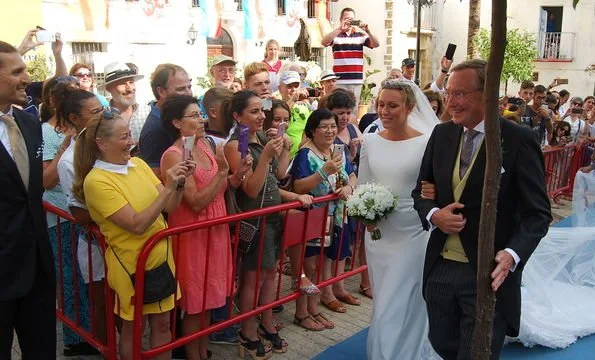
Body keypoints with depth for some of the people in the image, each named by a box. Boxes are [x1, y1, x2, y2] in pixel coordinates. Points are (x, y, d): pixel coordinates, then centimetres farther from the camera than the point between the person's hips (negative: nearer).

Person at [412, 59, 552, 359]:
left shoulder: (519, 140, -12)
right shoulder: (442, 134, 4)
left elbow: (537, 212, -12)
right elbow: (421, 191, 11)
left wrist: (512, 254, -29)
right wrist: (433, 215, -11)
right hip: (440, 267, 5)